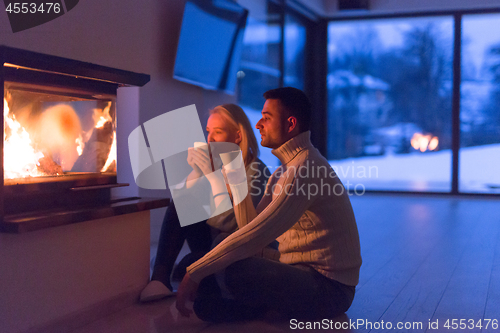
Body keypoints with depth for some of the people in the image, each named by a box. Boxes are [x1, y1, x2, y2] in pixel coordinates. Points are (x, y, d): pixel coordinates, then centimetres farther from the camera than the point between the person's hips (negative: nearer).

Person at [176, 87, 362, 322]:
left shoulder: (305, 166, -19)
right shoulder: (284, 170, 15)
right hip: (300, 274, 9)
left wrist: (195, 273, -22)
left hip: (327, 287, -9)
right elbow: (251, 227, 9)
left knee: (225, 270, -28)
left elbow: (256, 235, -25)